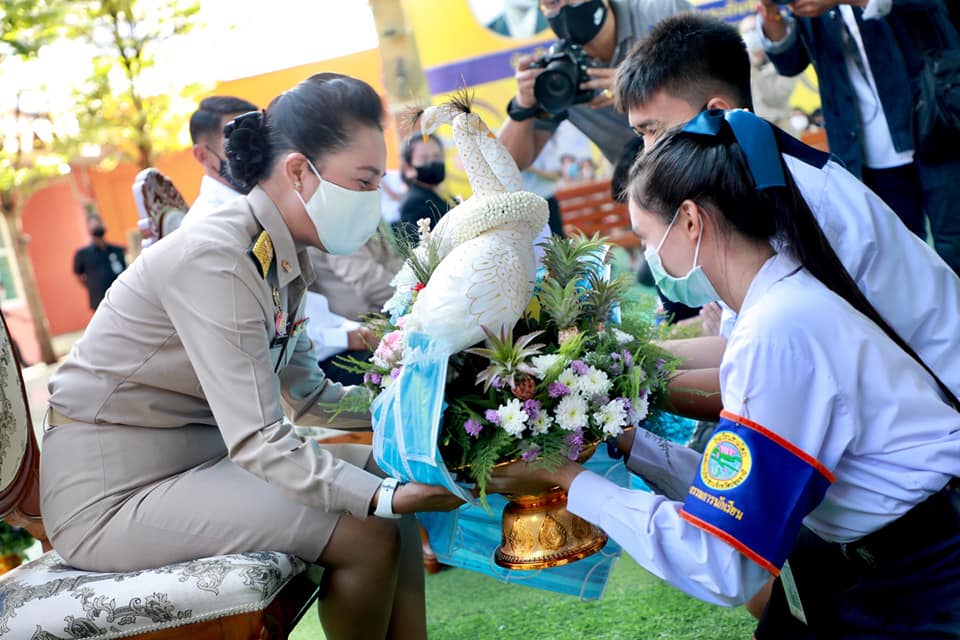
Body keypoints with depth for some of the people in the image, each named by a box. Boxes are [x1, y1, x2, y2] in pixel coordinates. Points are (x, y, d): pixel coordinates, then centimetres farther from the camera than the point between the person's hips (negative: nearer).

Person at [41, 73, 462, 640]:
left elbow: (305, 394, 9)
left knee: (384, 472, 7)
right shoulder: (216, 259, -24)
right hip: (113, 494, -9)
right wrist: (385, 498, -35)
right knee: (366, 535, -18)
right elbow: (257, 441, -29)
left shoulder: (282, 257, 3)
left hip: (199, 454, 9)